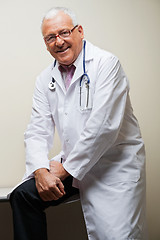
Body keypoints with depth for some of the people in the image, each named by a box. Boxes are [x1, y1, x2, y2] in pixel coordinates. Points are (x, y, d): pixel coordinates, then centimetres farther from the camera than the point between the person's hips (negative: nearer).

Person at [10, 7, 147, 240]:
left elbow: (103, 126, -21)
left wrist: (67, 168, -15)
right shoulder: (45, 80, 8)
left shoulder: (106, 64, -12)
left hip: (115, 166, -5)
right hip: (72, 166, 5)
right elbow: (38, 131, 4)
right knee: (23, 195, -7)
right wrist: (41, 170, -15)